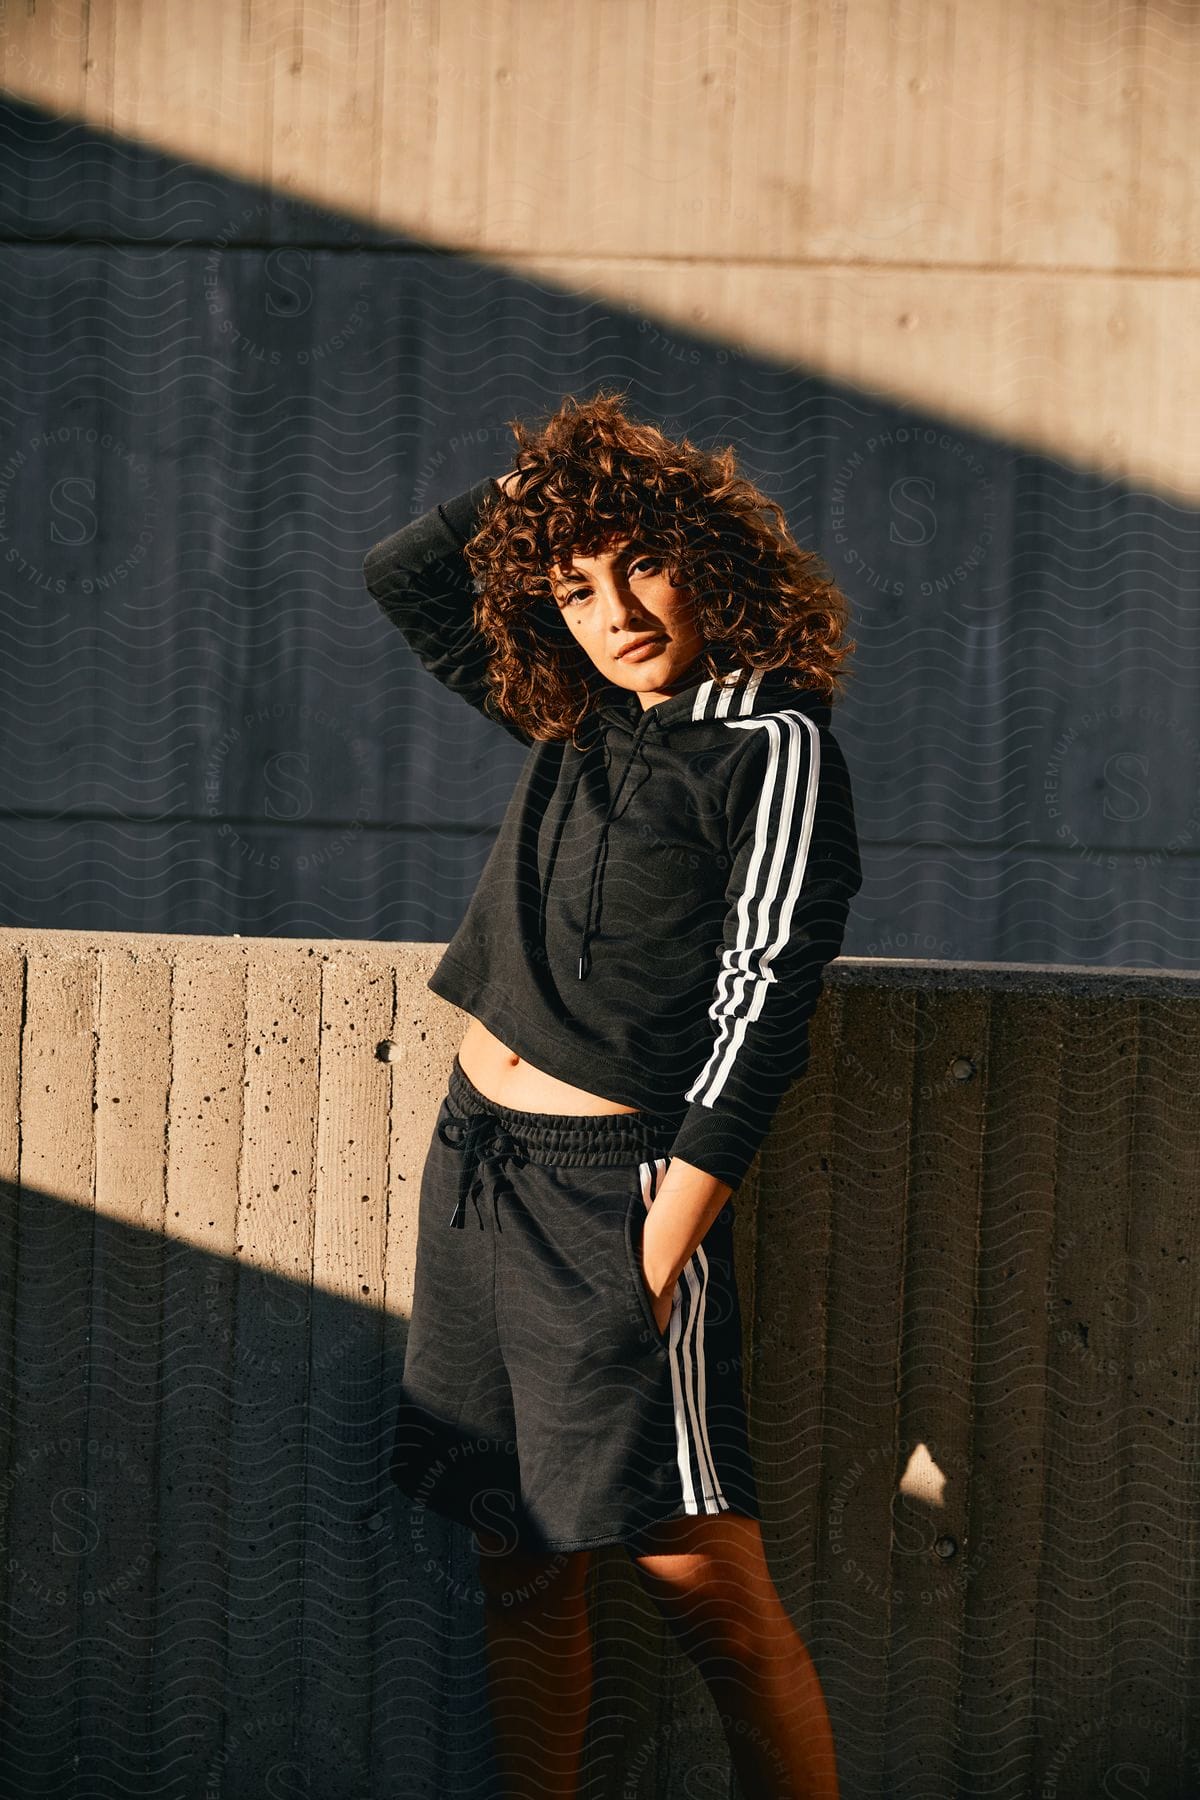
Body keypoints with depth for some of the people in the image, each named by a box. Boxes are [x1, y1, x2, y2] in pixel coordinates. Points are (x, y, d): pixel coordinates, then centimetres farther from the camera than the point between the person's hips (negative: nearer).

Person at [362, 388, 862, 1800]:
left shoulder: (777, 748, -7)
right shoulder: (575, 725, 12)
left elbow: (760, 1007, -13)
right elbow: (399, 575, 24)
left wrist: (661, 1257, -18)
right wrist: (546, 478, 12)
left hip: (614, 1182, -7)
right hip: (472, 1160, 7)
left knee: (698, 1575, -8)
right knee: (521, 1562, 9)